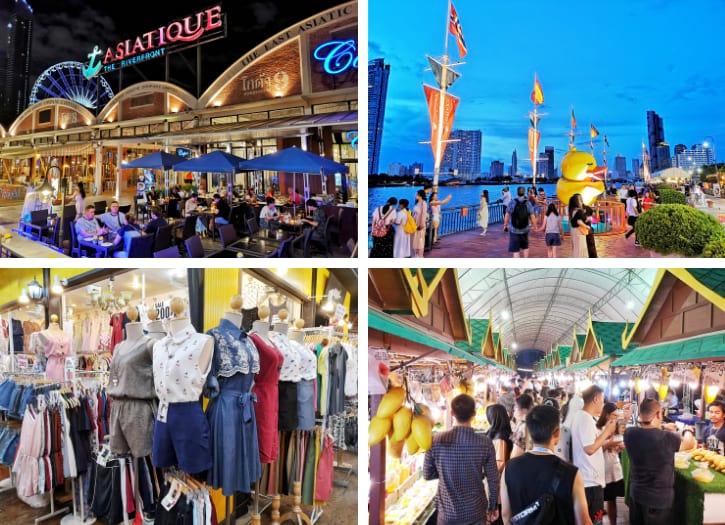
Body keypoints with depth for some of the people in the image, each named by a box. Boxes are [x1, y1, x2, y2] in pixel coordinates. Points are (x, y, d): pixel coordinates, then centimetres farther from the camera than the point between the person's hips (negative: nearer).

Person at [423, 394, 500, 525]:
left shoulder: (436, 441, -15)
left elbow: (427, 474, -4)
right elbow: (493, 479, -6)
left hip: (447, 512, 0)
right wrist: (493, 507, 9)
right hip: (476, 511, 1)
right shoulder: (485, 443, -15)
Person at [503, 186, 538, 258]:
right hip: (525, 230, 3)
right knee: (525, 247, 23)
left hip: (514, 230, -3)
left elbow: (507, 216, -7)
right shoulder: (528, 204, -5)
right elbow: (532, 217, -2)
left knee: (515, 250, 1)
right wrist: (535, 226, 13)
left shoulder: (511, 203, -10)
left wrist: (505, 226, 6)